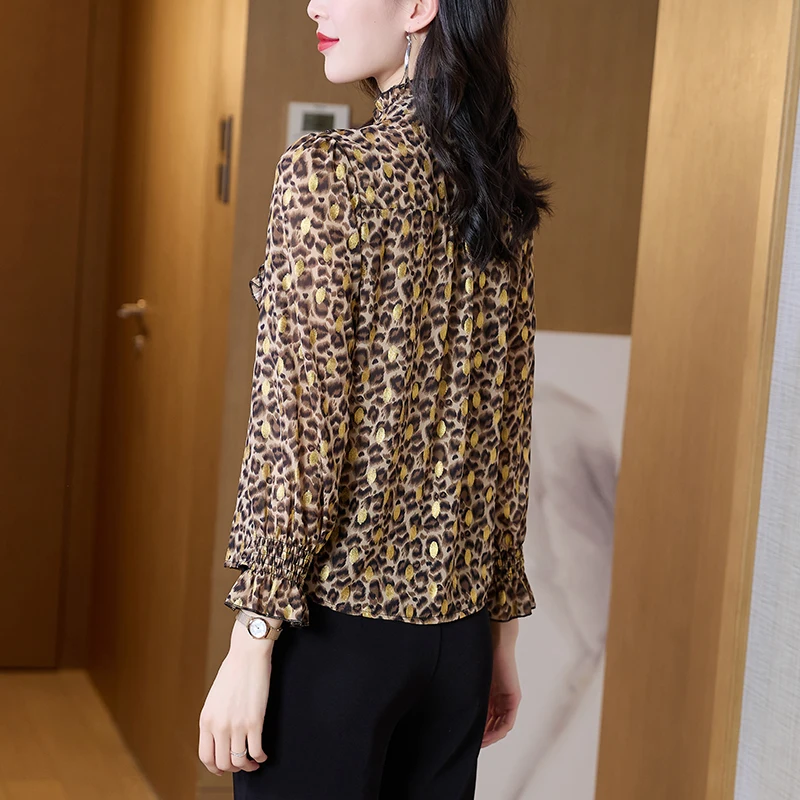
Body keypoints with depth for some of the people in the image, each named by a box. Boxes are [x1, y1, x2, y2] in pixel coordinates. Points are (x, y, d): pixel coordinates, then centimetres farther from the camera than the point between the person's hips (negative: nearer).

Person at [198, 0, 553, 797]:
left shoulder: (326, 172, -13)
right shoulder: (499, 200, 6)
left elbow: (298, 424, -16)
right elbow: (508, 433, 9)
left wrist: (251, 639, -11)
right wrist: (500, 627, 15)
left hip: (337, 619, -6)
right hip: (456, 631, 6)